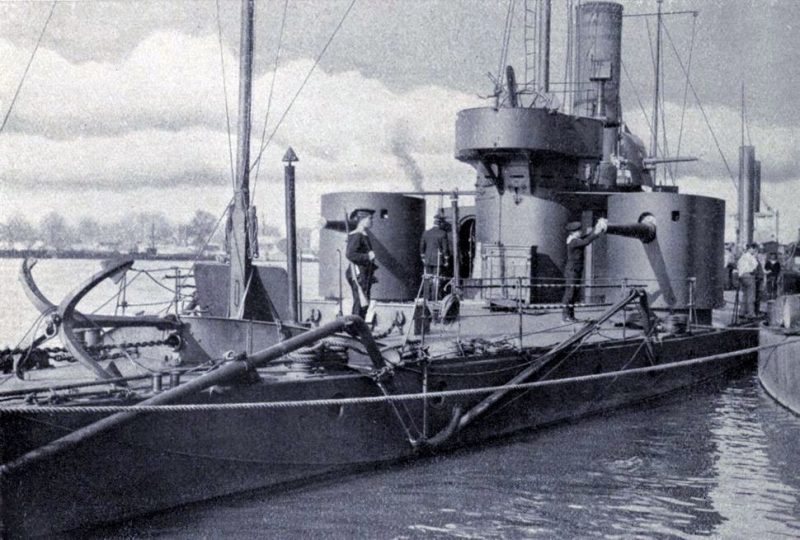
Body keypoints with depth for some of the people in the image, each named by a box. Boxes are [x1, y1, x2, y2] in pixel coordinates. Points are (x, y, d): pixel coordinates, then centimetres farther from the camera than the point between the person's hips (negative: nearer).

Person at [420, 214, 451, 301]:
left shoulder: (426, 233, 8)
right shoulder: (443, 234, -8)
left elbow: (422, 247, 13)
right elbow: (445, 248, -9)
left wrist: (423, 257, 23)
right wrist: (446, 260, -3)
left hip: (428, 260, 5)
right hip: (438, 260, -5)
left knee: (427, 279, 9)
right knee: (436, 279, -3)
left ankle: (426, 298, 10)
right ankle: (434, 299, -5)